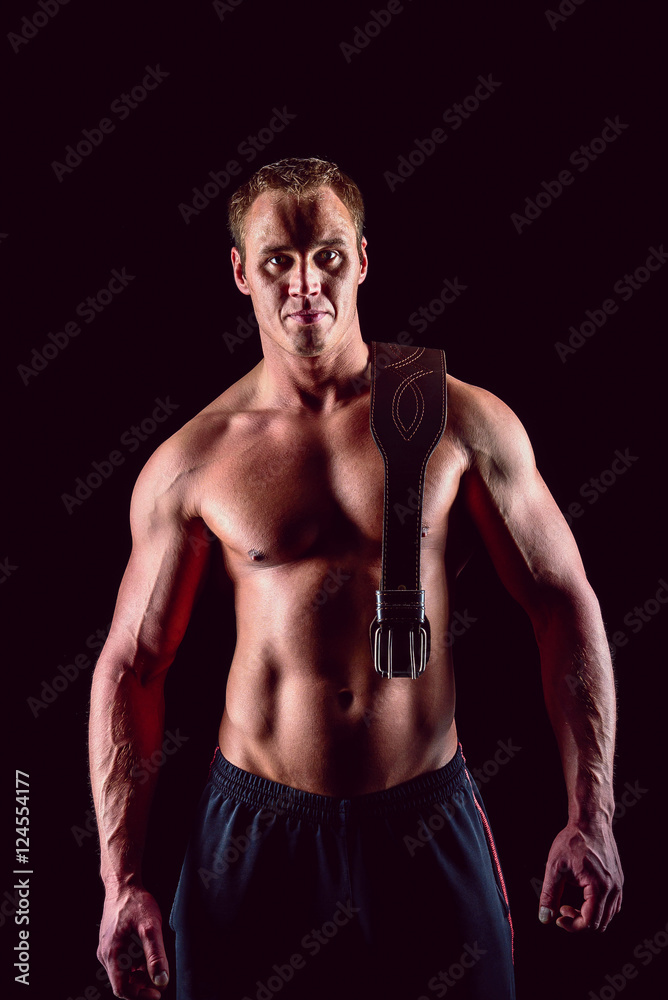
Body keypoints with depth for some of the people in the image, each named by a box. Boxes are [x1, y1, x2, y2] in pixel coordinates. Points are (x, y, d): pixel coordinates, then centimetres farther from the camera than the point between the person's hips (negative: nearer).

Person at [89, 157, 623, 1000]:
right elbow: (130, 665, 3)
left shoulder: (462, 423, -4)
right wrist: (121, 878, -2)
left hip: (427, 822, 0)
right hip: (256, 827, 1)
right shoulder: (189, 463, -3)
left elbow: (565, 608, 1)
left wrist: (591, 817, -4)